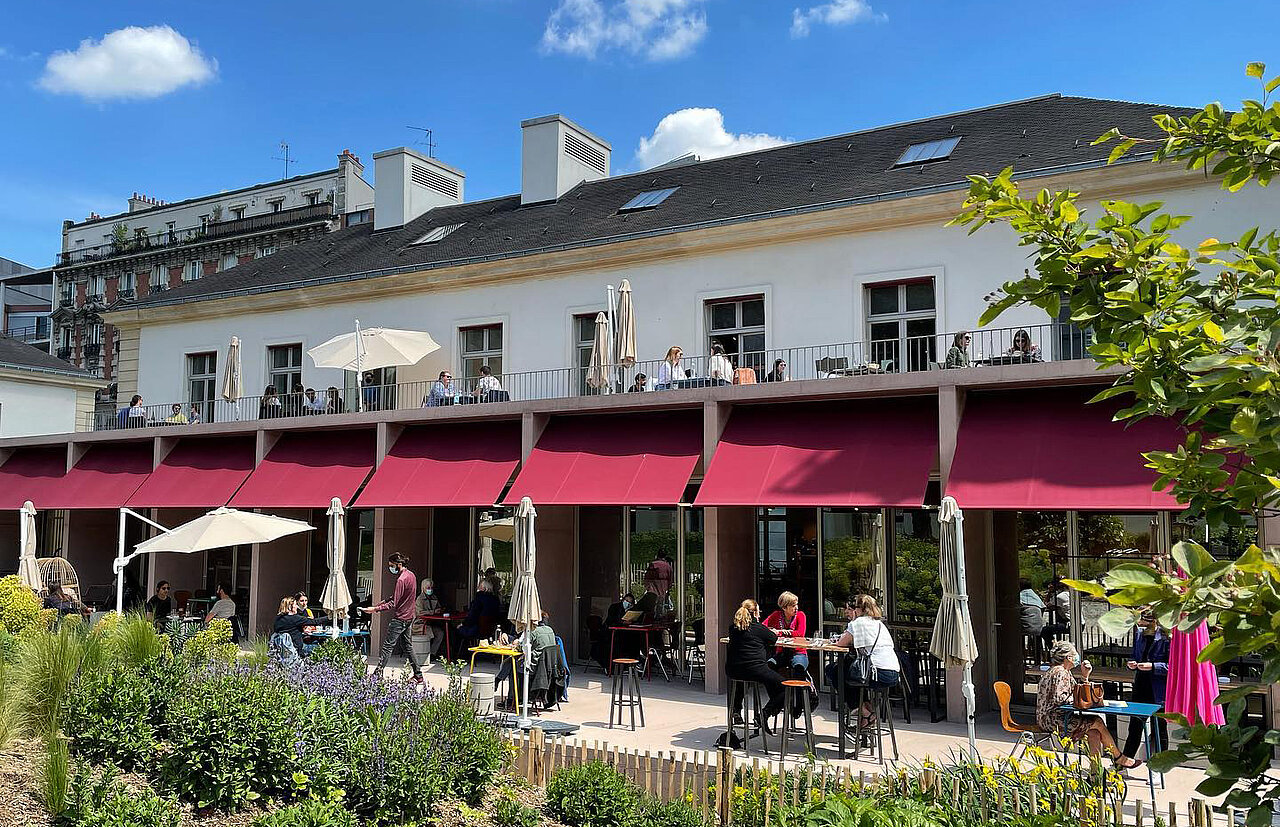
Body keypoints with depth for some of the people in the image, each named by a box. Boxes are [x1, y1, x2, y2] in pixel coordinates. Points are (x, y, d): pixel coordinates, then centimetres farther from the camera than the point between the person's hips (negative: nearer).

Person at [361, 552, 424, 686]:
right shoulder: (411, 575, 11)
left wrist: (376, 609, -22)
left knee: (388, 645, -3)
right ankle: (418, 676, 14)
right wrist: (379, 605, 12)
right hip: (408, 617, 10)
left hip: (399, 618, -10)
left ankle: (378, 672, 2)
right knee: (407, 646, 13)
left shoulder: (401, 580, -19)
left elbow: (393, 603, -22)